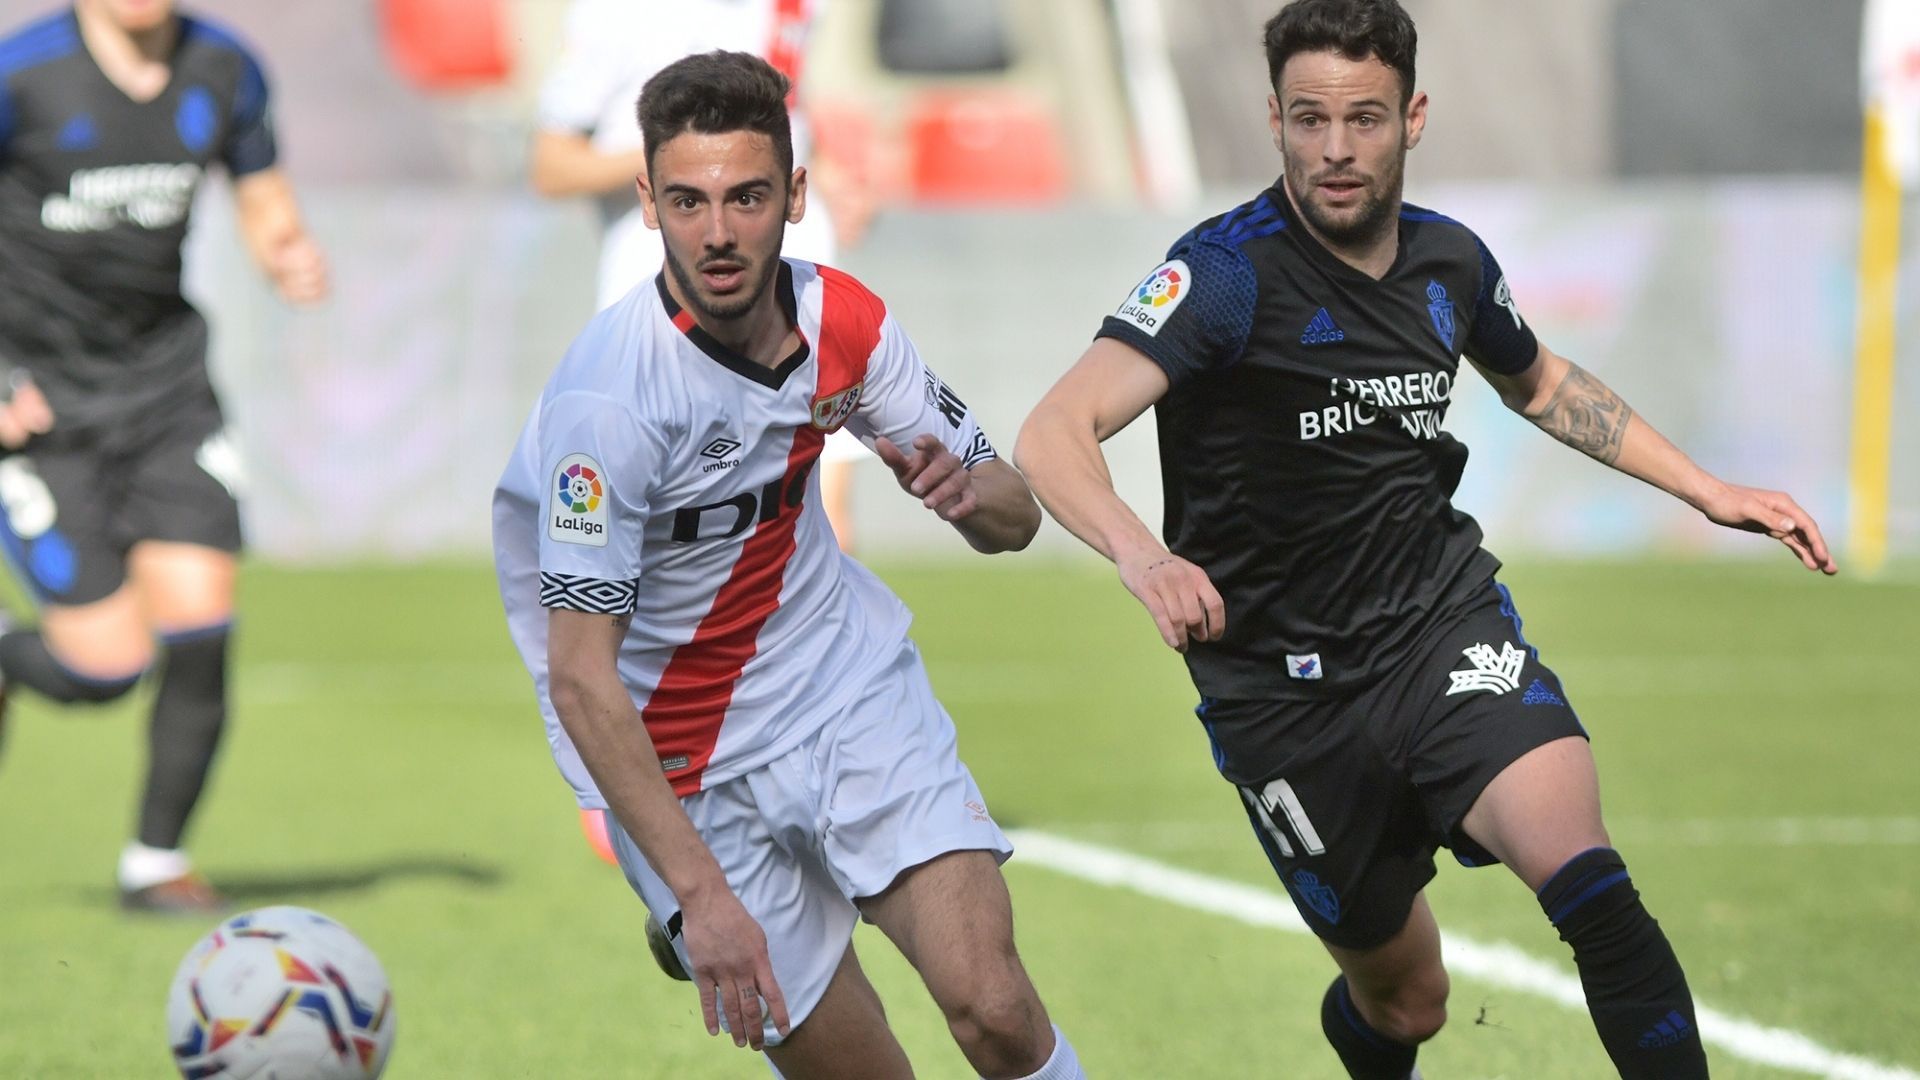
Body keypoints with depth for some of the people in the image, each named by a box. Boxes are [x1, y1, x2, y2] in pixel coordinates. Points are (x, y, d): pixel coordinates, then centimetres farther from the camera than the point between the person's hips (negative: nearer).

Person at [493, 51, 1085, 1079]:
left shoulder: (841, 320, -8)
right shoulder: (611, 397, -25)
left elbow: (1015, 516, 2)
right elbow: (582, 681, -25)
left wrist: (965, 490, -23)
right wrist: (700, 893, -30)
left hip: (852, 682, 3)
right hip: (689, 762, -3)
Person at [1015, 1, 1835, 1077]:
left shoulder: (1450, 260, 1)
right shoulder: (1228, 272, -17)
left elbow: (1540, 380, 25)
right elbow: (1054, 435, -31)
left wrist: (1708, 490, 20)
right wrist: (1142, 554, -51)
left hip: (1444, 624, 3)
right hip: (1282, 688, -3)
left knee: (1589, 889, -26)